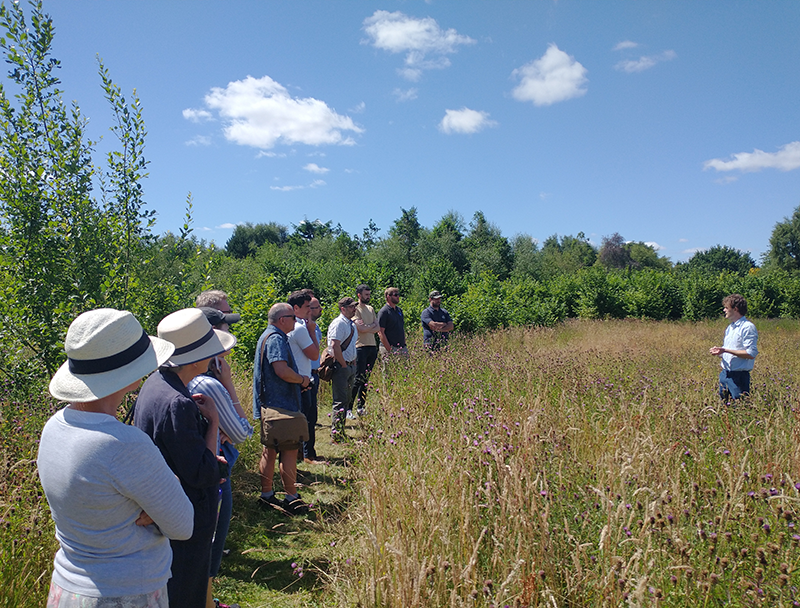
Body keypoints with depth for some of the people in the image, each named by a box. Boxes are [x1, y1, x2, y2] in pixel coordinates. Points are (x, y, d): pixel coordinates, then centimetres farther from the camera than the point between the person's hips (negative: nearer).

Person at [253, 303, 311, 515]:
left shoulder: (268, 336, 18)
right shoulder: (276, 339, -17)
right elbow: (282, 370, -29)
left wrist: (298, 381, 16)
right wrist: (302, 380, -12)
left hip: (270, 404, 11)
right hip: (281, 405, -11)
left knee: (270, 450, 16)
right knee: (290, 450, -3)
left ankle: (266, 495, 24)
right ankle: (292, 499, 4)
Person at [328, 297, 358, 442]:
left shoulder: (352, 324, 16)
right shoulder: (338, 324, -14)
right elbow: (335, 346, -21)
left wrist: (353, 363, 15)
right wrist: (344, 365, -15)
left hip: (350, 366, 10)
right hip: (340, 367, -10)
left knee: (347, 399, 14)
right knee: (340, 401, -8)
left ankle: (341, 432, 24)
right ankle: (336, 436, -2)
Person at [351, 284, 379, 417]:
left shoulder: (371, 309, 17)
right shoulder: (355, 309, -6)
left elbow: (377, 329, 9)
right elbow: (362, 329, -17)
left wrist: (366, 328, -9)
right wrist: (372, 324, 0)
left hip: (372, 346, 7)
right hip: (361, 347, -7)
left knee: (366, 379, 10)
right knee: (358, 379, -9)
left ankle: (361, 407, 18)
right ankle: (348, 408, -3)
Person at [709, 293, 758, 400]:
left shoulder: (748, 327, -11)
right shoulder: (729, 328, 16)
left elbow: (751, 354, -19)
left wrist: (726, 350, -21)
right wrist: (719, 351, 4)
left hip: (739, 376, -8)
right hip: (725, 374, 8)